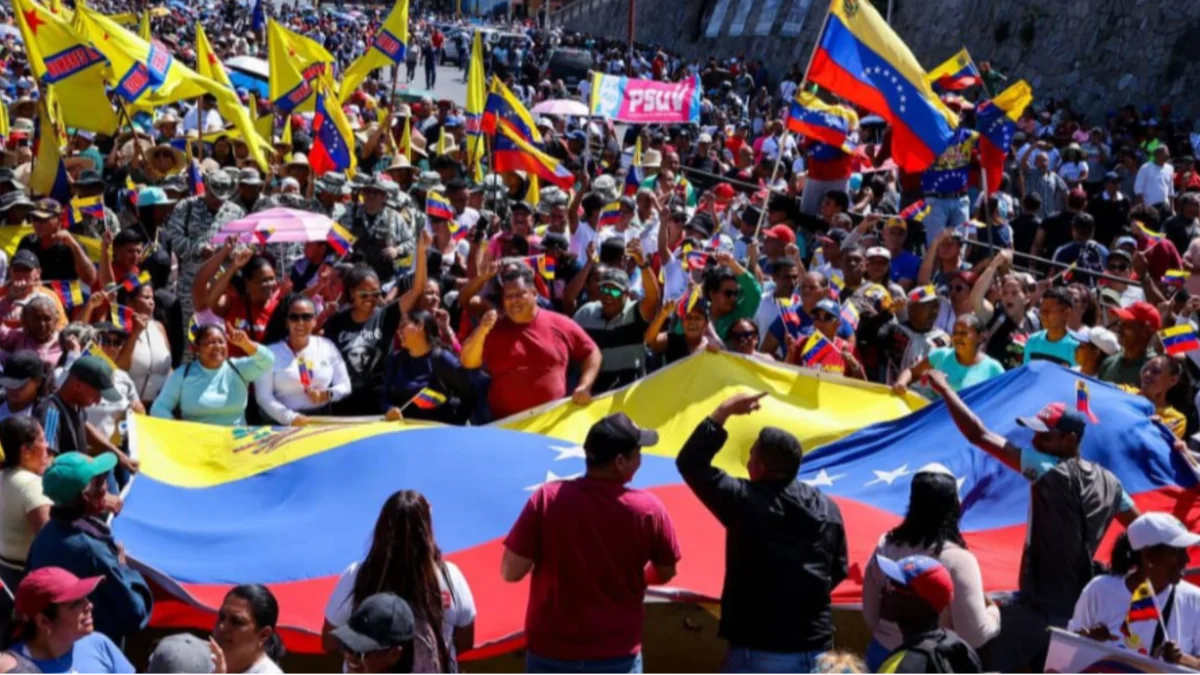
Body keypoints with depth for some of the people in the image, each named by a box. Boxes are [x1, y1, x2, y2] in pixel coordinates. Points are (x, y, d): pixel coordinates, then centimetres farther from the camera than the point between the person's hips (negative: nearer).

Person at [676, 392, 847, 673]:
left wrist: (723, 412, 0)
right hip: (816, 650, 5)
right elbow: (838, 571, 14)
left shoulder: (744, 501, -11)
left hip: (759, 652, -5)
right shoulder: (828, 508, 4)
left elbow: (690, 462, -2)